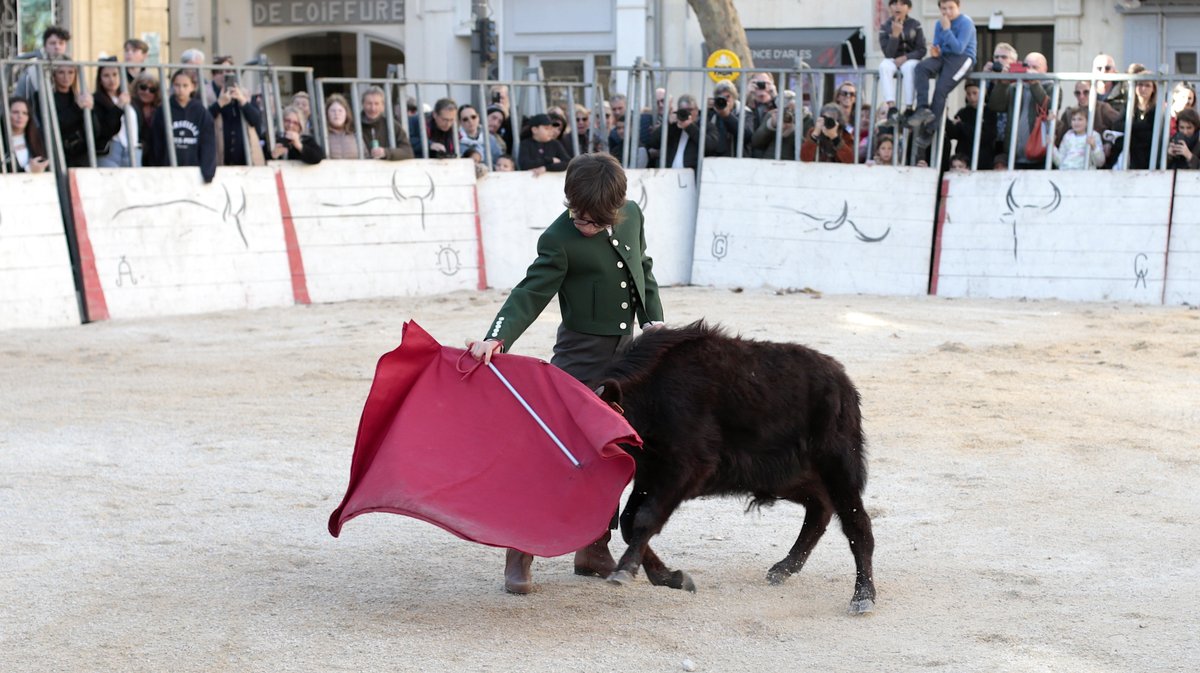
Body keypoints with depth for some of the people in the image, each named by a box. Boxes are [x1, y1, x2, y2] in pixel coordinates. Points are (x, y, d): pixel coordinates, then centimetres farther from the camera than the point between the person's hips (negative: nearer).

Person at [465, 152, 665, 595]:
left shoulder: (632, 217, 1)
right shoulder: (559, 240, -16)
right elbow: (530, 294, -21)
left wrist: (652, 318, 5)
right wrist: (497, 338, -36)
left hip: (625, 356, 6)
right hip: (579, 355, -6)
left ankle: (594, 550, 23)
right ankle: (519, 555, -6)